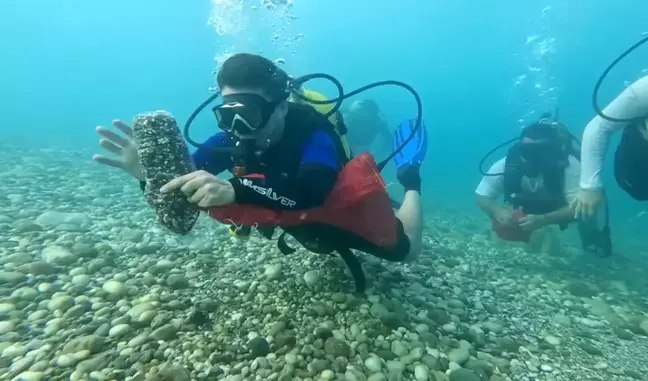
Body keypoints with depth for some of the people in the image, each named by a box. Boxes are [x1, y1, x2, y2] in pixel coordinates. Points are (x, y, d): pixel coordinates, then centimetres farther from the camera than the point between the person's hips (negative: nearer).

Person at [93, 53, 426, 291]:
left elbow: (311, 191, -57)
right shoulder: (231, 140, -24)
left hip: (347, 213, -4)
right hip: (303, 225, 5)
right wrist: (148, 171, -48)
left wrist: (234, 191, -71)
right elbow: (179, 188, -26)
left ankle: (410, 180, 39)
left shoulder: (314, 133, -39)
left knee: (406, 251, 20)